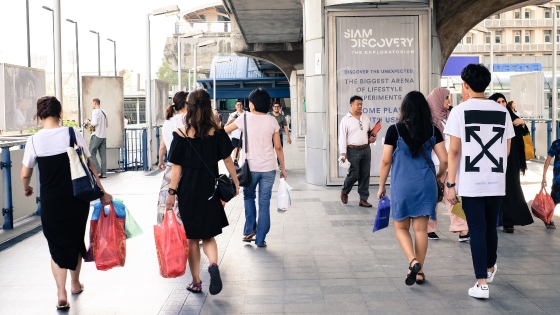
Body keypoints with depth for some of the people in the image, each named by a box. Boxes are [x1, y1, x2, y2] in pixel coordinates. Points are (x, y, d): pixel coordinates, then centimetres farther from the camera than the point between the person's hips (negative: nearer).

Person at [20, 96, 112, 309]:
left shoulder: (34, 141, -7)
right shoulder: (73, 133, -8)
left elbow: (25, 174, 2)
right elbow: (89, 165, -5)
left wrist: (26, 189, 24)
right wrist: (102, 192, 2)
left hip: (51, 201, -1)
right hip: (77, 196, 1)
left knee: (58, 244, 8)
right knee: (76, 240, 20)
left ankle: (62, 294, -2)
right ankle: (75, 284, 37)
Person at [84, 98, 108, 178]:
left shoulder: (95, 111, -8)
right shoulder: (104, 112, 16)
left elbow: (95, 123, -19)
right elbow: (107, 125, 18)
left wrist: (88, 122, -2)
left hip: (97, 136, -8)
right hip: (104, 136, 8)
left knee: (91, 154, -2)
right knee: (103, 155, 6)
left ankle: (98, 172, -9)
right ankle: (103, 173, 4)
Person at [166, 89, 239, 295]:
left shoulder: (181, 133, -8)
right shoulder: (217, 131, -3)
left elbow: (177, 167, -8)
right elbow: (227, 159, 2)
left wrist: (171, 193, -3)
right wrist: (235, 182, 13)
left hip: (188, 189, -2)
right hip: (211, 189, 2)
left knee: (192, 239, 11)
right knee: (208, 236, 14)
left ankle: (196, 282, 17)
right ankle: (213, 264, -15)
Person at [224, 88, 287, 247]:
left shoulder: (245, 118, -5)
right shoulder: (272, 121, -1)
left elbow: (224, 132, 4)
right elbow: (278, 147, 2)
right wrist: (283, 167, 11)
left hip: (251, 166, -1)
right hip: (269, 168, 1)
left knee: (249, 196, 22)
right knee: (264, 203, 6)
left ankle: (249, 231, 15)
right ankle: (260, 239, 10)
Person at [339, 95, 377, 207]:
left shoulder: (365, 119, 14)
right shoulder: (346, 120, -2)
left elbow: (370, 132, 27)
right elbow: (342, 137, -6)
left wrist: (373, 138, 3)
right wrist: (343, 154, -13)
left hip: (366, 150, 5)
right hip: (353, 151, -5)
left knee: (365, 175, 4)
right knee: (354, 174, -6)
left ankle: (363, 199, 11)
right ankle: (344, 192, 22)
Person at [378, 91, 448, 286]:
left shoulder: (395, 130, -7)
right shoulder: (433, 131, 0)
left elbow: (386, 161, -4)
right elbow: (444, 160, 0)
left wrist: (381, 186, 7)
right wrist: (439, 176, 20)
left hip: (402, 185, -2)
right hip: (426, 185, 2)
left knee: (401, 227, 11)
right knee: (421, 229, 10)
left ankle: (413, 261, -11)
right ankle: (419, 271, 15)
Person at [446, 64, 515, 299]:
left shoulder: (460, 111, -6)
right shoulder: (502, 112, 5)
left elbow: (454, 151, -9)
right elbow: (507, 150, 10)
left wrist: (450, 184, -6)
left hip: (470, 182, -4)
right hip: (496, 182, 4)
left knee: (477, 230, 1)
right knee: (490, 227, 20)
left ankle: (482, 284, -2)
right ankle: (490, 269, 40)